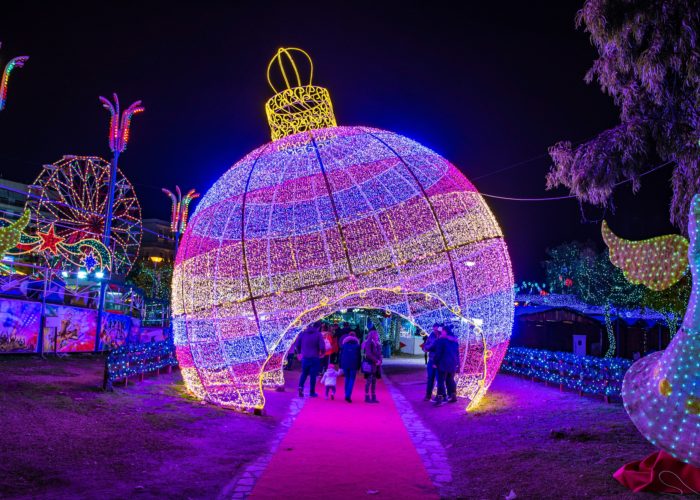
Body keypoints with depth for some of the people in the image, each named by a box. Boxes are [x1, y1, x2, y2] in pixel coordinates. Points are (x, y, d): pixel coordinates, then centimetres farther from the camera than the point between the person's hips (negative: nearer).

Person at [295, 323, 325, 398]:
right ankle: (312, 392, 9)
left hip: (305, 357, 3)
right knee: (313, 375, 5)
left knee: (304, 374, 15)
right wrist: (322, 353, 5)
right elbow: (322, 347, -14)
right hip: (315, 358, -3)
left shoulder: (303, 333, 5)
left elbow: (297, 344, 5)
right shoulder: (318, 334, -7)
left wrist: (300, 352, 18)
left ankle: (301, 387, -7)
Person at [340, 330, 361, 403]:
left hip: (345, 364, 2)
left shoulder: (344, 344, 7)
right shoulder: (357, 345, 3)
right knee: (352, 379, 0)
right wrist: (358, 366, 6)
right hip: (354, 365, -2)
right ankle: (348, 395, -13)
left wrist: (341, 365, 10)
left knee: (347, 379, 15)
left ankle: (347, 395, 15)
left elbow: (341, 355, 6)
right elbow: (359, 356, 2)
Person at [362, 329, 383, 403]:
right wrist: (376, 360, -17)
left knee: (374, 381, 10)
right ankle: (367, 397, 1)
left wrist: (379, 361, -1)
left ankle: (373, 397, 15)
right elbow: (368, 354, -18)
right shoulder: (369, 342, -10)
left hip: (376, 365, 8)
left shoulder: (377, 343, 14)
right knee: (369, 381, -4)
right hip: (370, 364, -8)